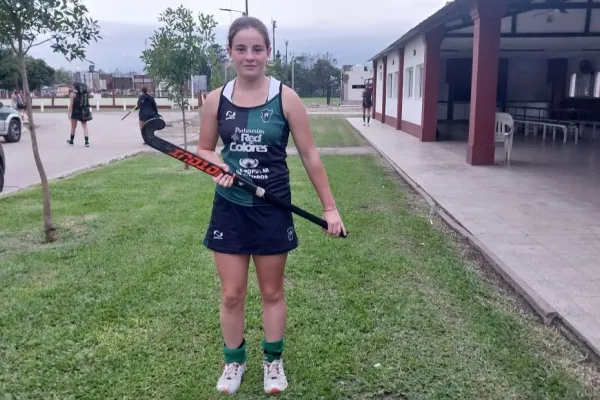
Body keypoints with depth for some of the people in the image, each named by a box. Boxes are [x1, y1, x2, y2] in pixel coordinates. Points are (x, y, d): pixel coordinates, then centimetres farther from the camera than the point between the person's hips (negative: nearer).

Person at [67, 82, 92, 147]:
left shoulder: (73, 94, -8)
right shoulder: (84, 93, 7)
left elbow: (71, 104, -12)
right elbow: (87, 103, 10)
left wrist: (69, 114, -10)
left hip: (76, 112, -4)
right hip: (84, 112, 4)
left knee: (73, 127, 13)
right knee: (85, 126, 1)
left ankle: (71, 140, 29)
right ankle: (87, 141, -13)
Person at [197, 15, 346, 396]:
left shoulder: (286, 98, -8)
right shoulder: (216, 100, -2)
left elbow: (310, 155, -4)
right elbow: (204, 150, 10)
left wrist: (330, 207, -5)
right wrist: (219, 168, -14)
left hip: (273, 209, -1)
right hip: (229, 209, 2)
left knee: (272, 291, 12)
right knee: (231, 294, 9)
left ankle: (273, 360, 34)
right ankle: (235, 360, 33)